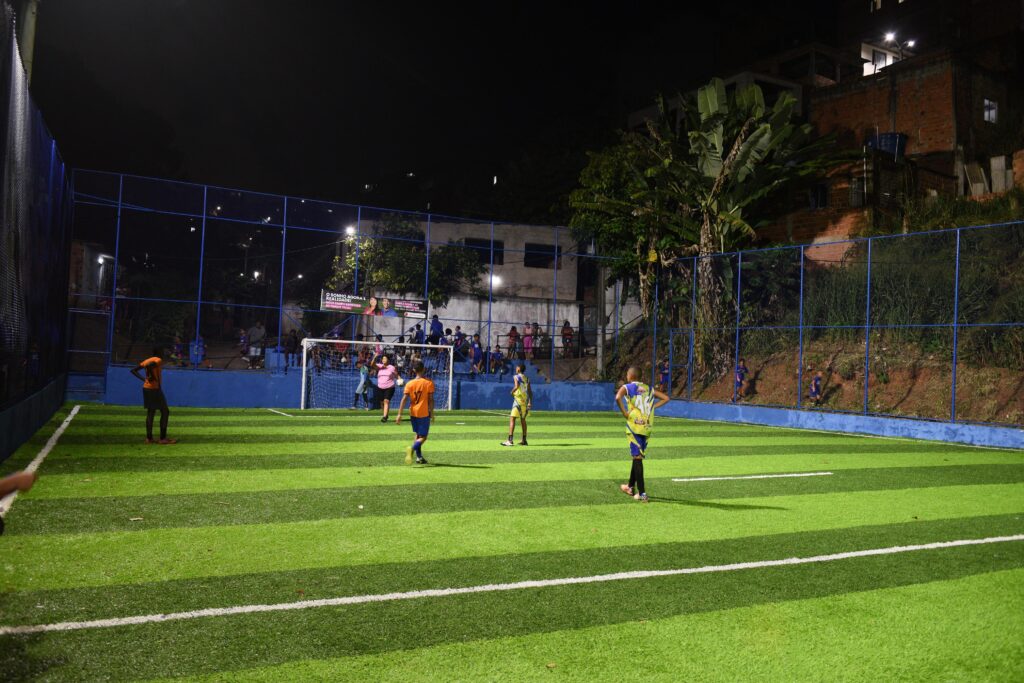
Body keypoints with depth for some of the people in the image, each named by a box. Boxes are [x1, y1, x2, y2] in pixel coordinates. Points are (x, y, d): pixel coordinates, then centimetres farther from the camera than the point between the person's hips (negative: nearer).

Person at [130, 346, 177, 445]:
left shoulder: (147, 360, 14)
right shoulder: (158, 360, -10)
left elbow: (134, 370, 11)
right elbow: (148, 366, -30)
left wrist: (143, 378, 5)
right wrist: (152, 377, -19)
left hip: (146, 388, 9)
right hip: (155, 389, -9)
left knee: (150, 413, 12)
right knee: (165, 412, -2)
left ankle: (149, 438, 10)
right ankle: (163, 438, -4)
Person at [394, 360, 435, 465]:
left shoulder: (409, 383, -1)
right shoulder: (429, 383, -7)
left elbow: (404, 399, -8)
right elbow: (431, 400, -9)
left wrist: (399, 414, -8)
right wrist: (432, 413, -1)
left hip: (413, 413, 4)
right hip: (424, 413, -4)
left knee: (417, 435, 21)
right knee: (423, 437, 1)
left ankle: (419, 457, 21)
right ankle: (412, 448, -28)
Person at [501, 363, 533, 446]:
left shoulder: (516, 376, -3)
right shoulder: (526, 378, 15)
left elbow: (517, 386, -22)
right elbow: (530, 391, 12)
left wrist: (512, 391, -5)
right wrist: (530, 402, 12)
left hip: (518, 399, -7)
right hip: (525, 401, 7)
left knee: (512, 419, -10)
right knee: (523, 420, 17)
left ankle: (510, 440, -20)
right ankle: (524, 440, 21)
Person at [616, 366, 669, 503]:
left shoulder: (626, 387, 0)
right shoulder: (649, 389, 16)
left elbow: (618, 398, -21)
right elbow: (665, 398, 18)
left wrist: (624, 413, -9)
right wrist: (652, 407, 13)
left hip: (634, 426, -5)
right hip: (647, 427, 5)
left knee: (637, 458, -6)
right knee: (638, 456, 19)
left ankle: (642, 493, -12)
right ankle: (631, 487, 34)